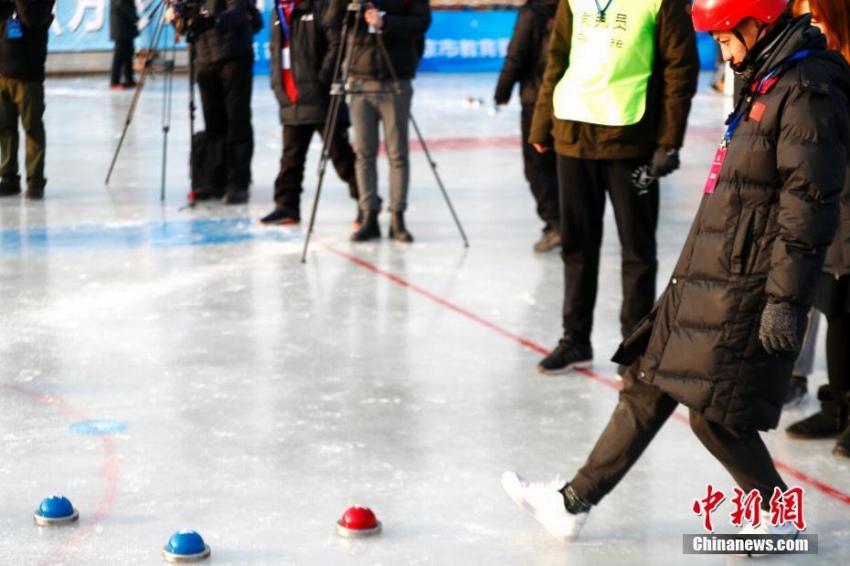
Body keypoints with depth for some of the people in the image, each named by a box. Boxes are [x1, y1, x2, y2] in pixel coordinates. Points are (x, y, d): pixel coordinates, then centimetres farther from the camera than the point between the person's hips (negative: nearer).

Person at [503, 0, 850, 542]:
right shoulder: (769, 83, 15)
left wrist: (785, 302, -23)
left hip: (745, 290, -10)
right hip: (708, 280, 10)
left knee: (714, 413, -5)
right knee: (647, 386, 11)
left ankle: (778, 517, 15)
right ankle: (575, 502, 18)